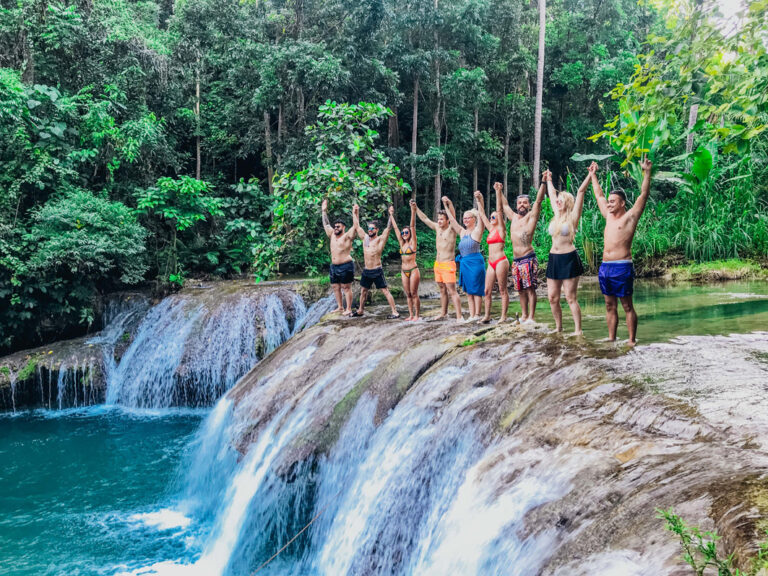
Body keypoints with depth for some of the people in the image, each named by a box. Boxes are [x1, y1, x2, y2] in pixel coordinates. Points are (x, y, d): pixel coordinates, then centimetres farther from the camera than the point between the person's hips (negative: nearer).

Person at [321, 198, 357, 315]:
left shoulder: (347, 236, -5)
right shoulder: (332, 235, 14)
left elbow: (355, 226, -16)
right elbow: (326, 224, 22)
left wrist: (354, 213, -20)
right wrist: (324, 211, 22)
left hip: (346, 266, -8)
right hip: (334, 266, 8)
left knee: (346, 288, -5)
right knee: (335, 287, 11)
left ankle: (348, 309, -1)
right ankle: (340, 307, 21)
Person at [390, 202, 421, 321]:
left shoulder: (412, 243, -4)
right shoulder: (402, 243, 10)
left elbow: (412, 226, -13)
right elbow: (395, 228, 15)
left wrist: (413, 211, -21)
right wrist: (391, 215, 18)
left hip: (413, 270, -6)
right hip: (404, 271, 6)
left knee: (414, 293, -4)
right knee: (408, 294, 8)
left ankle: (417, 315, 1)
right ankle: (411, 315, 13)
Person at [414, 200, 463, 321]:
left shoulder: (451, 229, -7)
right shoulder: (437, 228, 12)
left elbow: (453, 217, -25)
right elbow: (425, 219, 21)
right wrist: (415, 208, 20)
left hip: (448, 265, -7)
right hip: (438, 264, 7)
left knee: (452, 291, -12)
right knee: (442, 290, 15)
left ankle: (459, 316, -15)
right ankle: (443, 312, 24)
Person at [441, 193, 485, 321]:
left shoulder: (477, 231, -3)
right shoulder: (462, 232, 15)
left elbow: (480, 217, -15)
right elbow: (452, 219, 19)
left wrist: (480, 200, -27)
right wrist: (447, 205, 16)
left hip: (475, 262, -7)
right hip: (464, 263, 7)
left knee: (476, 290, -5)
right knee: (468, 291, 6)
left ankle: (477, 314, -1)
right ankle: (471, 315, 9)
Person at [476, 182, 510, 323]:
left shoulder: (501, 228, -2)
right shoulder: (491, 229, 16)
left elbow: (500, 210, -12)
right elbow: (482, 214, 23)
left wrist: (498, 192, -17)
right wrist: (479, 200, 21)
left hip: (500, 261, -8)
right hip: (491, 263, 8)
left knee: (503, 290, -3)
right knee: (487, 291, 6)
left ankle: (503, 316, 0)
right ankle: (487, 315, 11)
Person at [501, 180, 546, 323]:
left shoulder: (531, 216, 1)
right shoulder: (513, 217, 17)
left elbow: (539, 201, -10)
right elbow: (504, 205, 33)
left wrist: (544, 183, -17)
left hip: (528, 259, -6)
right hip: (516, 260, 7)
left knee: (530, 288, -7)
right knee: (521, 289, 11)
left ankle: (531, 317, -6)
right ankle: (524, 315, 19)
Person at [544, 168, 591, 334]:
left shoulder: (573, 216, -3)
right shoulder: (557, 215, 13)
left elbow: (581, 191, -9)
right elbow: (552, 194, 27)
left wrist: (591, 175, -12)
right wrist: (549, 180, 38)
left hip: (569, 259, -6)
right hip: (554, 259, 6)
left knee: (571, 298, -6)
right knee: (553, 298, 6)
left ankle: (578, 330, -1)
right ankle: (558, 328, 19)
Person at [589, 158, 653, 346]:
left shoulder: (630, 216, -1)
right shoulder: (609, 216, 17)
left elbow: (644, 195, -9)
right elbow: (599, 195, 28)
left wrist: (646, 173, -15)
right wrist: (593, 175, 33)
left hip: (622, 267, -7)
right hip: (605, 267, 7)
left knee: (627, 306, -2)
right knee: (610, 305, 10)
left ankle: (632, 341, 2)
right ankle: (611, 339, 16)